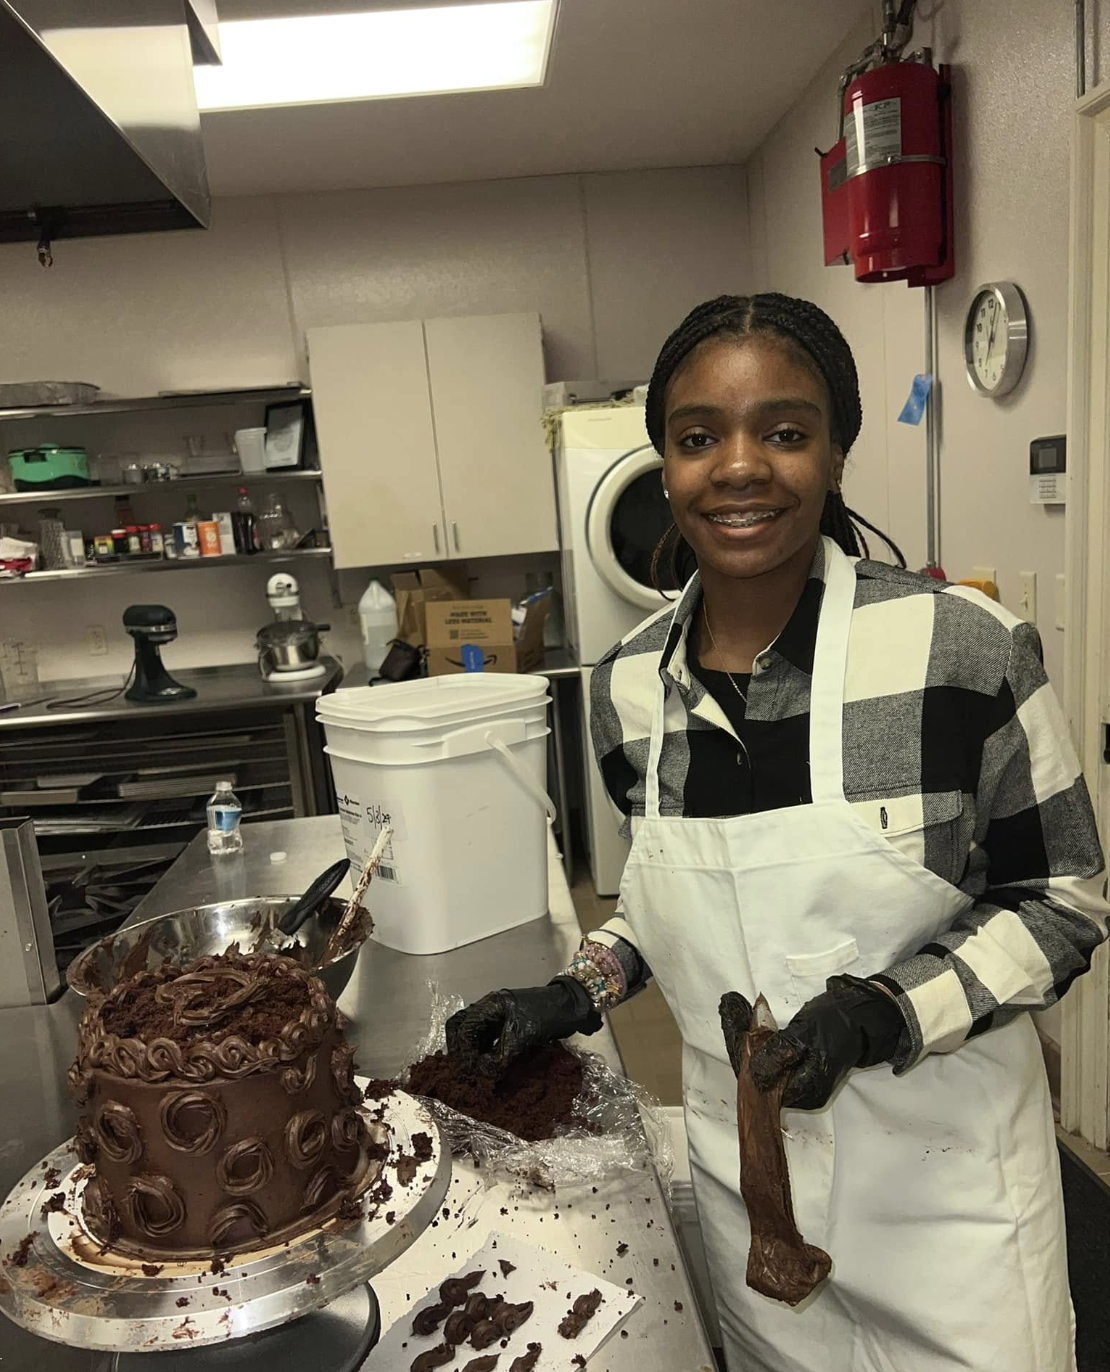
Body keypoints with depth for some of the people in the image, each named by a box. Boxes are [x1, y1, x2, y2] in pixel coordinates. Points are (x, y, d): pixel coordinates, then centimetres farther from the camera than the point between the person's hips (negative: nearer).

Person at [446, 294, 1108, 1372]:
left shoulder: (965, 650, -20)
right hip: (742, 1171, 4)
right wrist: (576, 995, -4)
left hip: (940, 1175, -3)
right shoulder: (628, 683, -7)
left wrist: (879, 1011, -24)